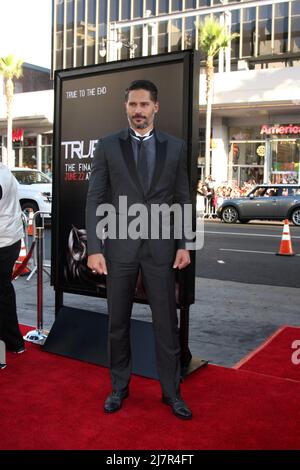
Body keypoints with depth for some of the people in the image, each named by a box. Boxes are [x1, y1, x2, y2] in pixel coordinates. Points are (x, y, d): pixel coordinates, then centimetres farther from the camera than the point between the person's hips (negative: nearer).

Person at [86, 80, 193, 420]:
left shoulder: (175, 147, 5)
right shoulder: (107, 146, 2)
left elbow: (183, 199, 7)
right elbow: (95, 200, -2)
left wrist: (183, 245, 1)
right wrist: (94, 248, -9)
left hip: (161, 246, 1)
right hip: (120, 246, 0)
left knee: (166, 322, 7)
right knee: (118, 322, 11)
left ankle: (171, 391, 24)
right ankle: (119, 387, 30)